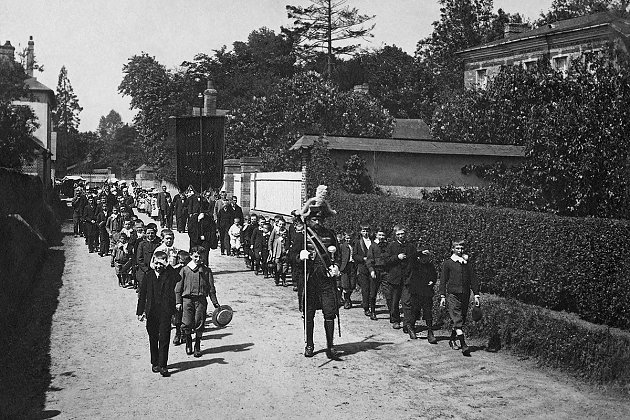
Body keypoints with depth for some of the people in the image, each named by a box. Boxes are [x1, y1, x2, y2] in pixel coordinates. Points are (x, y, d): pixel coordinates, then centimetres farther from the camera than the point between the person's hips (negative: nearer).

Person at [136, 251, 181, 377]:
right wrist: (140, 312, 6)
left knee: (164, 339, -5)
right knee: (153, 339, 13)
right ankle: (155, 363, 26)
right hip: (151, 312, 3)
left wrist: (167, 266, -23)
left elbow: (179, 279, -26)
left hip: (165, 312, -3)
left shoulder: (170, 275, -3)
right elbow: (142, 294, 9)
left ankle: (163, 366, -1)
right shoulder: (149, 275, 5)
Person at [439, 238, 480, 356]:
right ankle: (463, 345, -17)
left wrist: (476, 294, 8)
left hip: (465, 295, 4)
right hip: (452, 294, -4)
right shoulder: (448, 263, 1)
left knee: (461, 320, 10)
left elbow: (473, 279, 12)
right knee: (457, 320, -12)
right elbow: (443, 280, 3)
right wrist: (442, 296, -1)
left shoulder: (468, 262, 9)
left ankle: (453, 340, 28)